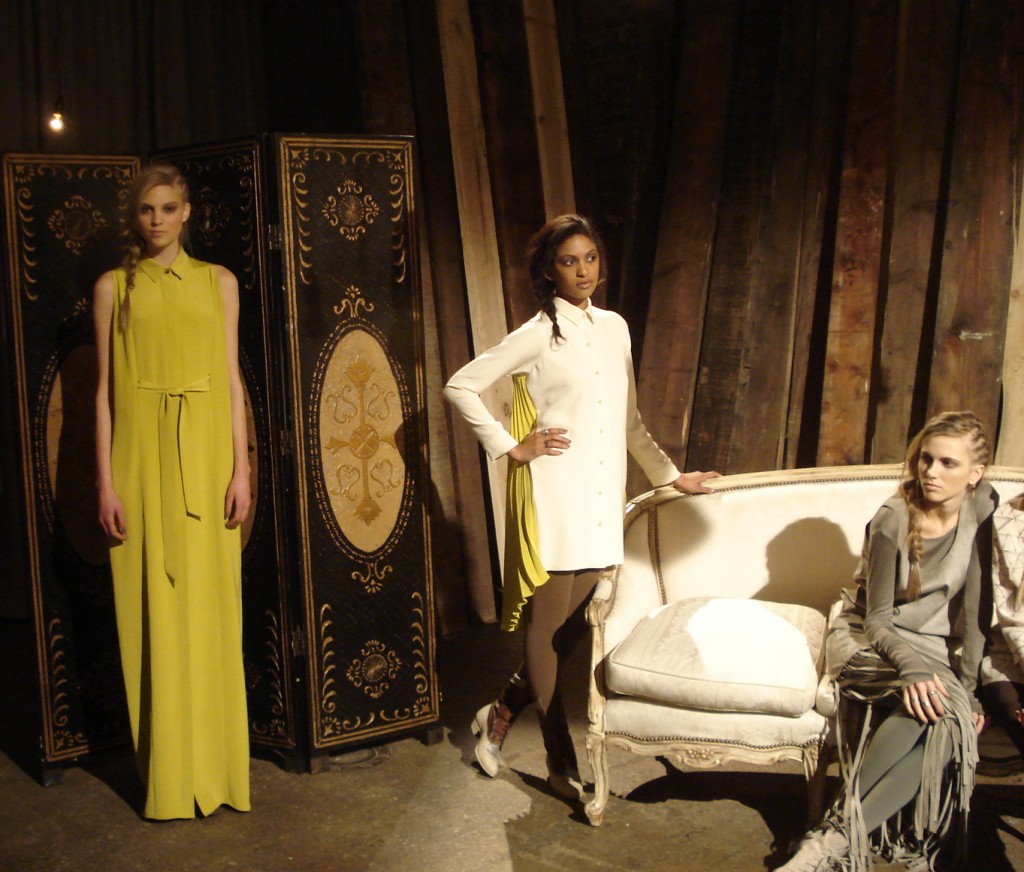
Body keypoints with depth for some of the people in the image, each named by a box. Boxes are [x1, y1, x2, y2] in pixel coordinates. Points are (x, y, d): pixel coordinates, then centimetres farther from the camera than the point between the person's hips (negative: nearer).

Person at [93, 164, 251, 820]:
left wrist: (241, 469, -2)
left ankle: (217, 765, 14)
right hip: (141, 453, -1)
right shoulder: (114, 287, 8)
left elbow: (233, 380, 7)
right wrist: (106, 481, -3)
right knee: (154, 614, 1)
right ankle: (170, 775, 11)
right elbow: (105, 388, 5)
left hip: (205, 452, 1)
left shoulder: (218, 281, 10)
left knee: (210, 607, 2)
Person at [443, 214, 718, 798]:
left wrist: (671, 476, 21)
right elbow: (461, 386, -7)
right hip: (553, 503, -6)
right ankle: (563, 767, 13)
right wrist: (512, 448, -8)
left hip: (603, 503, 6)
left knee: (573, 630, 9)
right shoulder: (538, 336, -6)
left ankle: (501, 714, 30)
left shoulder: (615, 328, 12)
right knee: (547, 632, 2)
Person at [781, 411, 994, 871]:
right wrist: (911, 667, -34)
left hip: (931, 646, 4)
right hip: (867, 640, -3)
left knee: (949, 716, -31)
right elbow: (877, 618, -15)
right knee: (933, 705, -35)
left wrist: (969, 686, -17)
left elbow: (973, 610, -7)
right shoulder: (893, 519, -16)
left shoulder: (982, 510, -6)